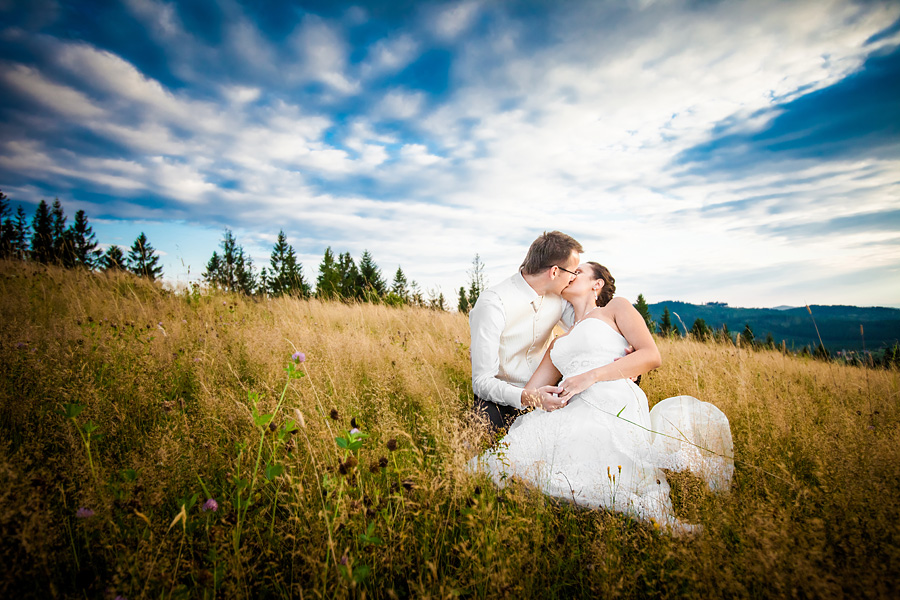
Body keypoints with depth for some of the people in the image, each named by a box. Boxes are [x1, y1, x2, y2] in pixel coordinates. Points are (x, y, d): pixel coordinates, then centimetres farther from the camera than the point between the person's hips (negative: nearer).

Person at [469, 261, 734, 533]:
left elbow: (651, 356, 3)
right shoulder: (558, 343, 35)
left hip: (613, 402, -5)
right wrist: (535, 396, -2)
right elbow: (528, 391, 25)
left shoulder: (616, 307, 21)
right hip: (573, 411, 6)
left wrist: (592, 375, -8)